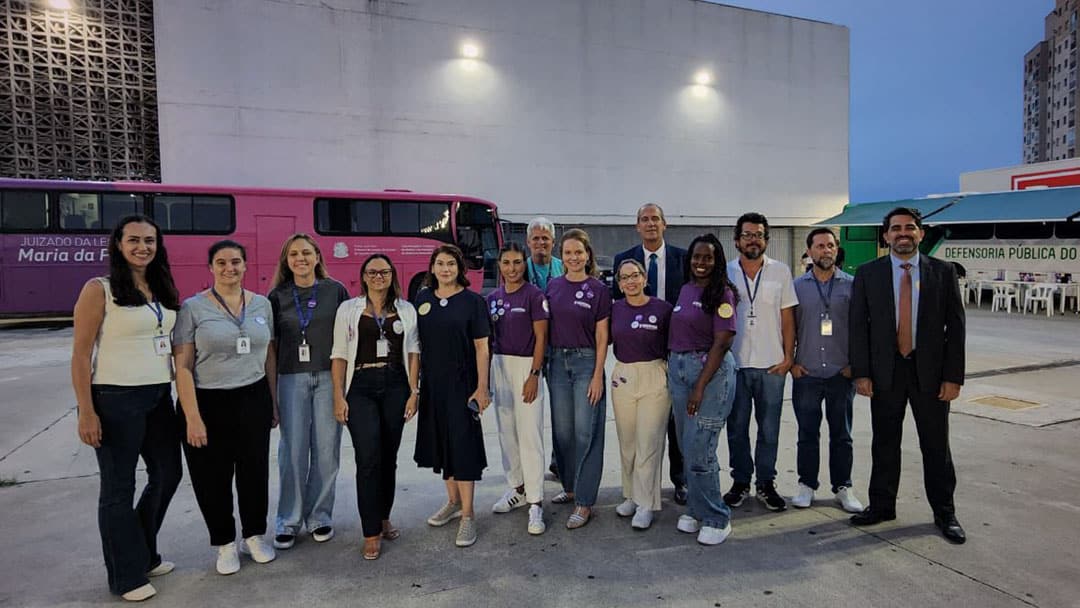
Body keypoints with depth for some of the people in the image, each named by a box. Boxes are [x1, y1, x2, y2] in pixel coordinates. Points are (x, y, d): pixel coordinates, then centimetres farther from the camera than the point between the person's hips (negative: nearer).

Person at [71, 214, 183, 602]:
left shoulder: (163, 290, 9)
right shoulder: (99, 290, -9)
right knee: (119, 488, 6)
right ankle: (126, 576, 22)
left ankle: (143, 554, 38)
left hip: (158, 398, 7)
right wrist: (86, 412, -15)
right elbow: (80, 355, -11)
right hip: (115, 400, -7)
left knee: (168, 473, 16)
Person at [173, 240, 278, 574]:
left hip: (253, 401, 3)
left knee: (255, 471, 11)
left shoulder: (262, 304, 5)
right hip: (209, 403, -3)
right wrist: (192, 417, -13)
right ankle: (225, 544, 30)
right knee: (213, 478, 9)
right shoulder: (193, 308, -7)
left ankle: (254, 536, 33)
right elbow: (183, 367, -9)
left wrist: (273, 403, 10)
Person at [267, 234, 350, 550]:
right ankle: (288, 521, 16)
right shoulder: (277, 296, 6)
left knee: (326, 449, 4)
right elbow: (272, 343, 8)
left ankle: (320, 516, 19)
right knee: (292, 450, 3)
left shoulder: (335, 290, 3)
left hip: (329, 376, 0)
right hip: (292, 379, 1)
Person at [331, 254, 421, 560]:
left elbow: (413, 352, 7)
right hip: (361, 387, -2)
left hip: (395, 385, 2)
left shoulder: (406, 309, 8)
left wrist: (414, 391, 0)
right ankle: (372, 533, 1)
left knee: (389, 457, 9)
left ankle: (383, 518, 28)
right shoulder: (349, 309, 4)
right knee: (368, 458, -9)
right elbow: (340, 355, 1)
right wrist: (339, 396, -6)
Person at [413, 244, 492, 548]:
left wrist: (482, 387, -12)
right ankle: (453, 502, 31)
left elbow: (481, 347, -7)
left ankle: (467, 515, 4)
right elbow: (416, 342, 11)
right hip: (432, 383, 5)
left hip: (462, 384, -5)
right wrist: (414, 380, 8)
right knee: (440, 442, 14)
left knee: (463, 445, -5)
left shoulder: (472, 301, -5)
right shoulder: (423, 298, 6)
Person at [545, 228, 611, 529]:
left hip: (587, 362, -4)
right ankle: (570, 487, 30)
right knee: (562, 430, 11)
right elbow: (546, 328, 11)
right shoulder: (553, 286, 7)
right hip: (558, 361, 4)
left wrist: (598, 375, -10)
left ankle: (584, 502, 6)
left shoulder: (598, 289, -5)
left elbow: (602, 337, -5)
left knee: (586, 432, -2)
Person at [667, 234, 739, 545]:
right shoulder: (685, 289, 12)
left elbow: (721, 343, -15)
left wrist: (700, 386, -19)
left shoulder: (722, 293, -9)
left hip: (710, 369, -7)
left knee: (699, 448, -6)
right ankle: (695, 508, 28)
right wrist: (672, 365, 7)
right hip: (678, 367, 7)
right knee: (687, 446, 13)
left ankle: (716, 518, 11)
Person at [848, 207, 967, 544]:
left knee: (936, 445, 10)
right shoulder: (868, 273, 0)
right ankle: (881, 505, 26)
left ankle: (944, 513, 26)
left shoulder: (943, 271, 0)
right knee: (885, 443, 11)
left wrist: (953, 376, -6)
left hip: (930, 372, 0)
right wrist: (861, 372, -6)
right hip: (885, 371, 0)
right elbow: (858, 325, -1)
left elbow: (955, 326, -1)